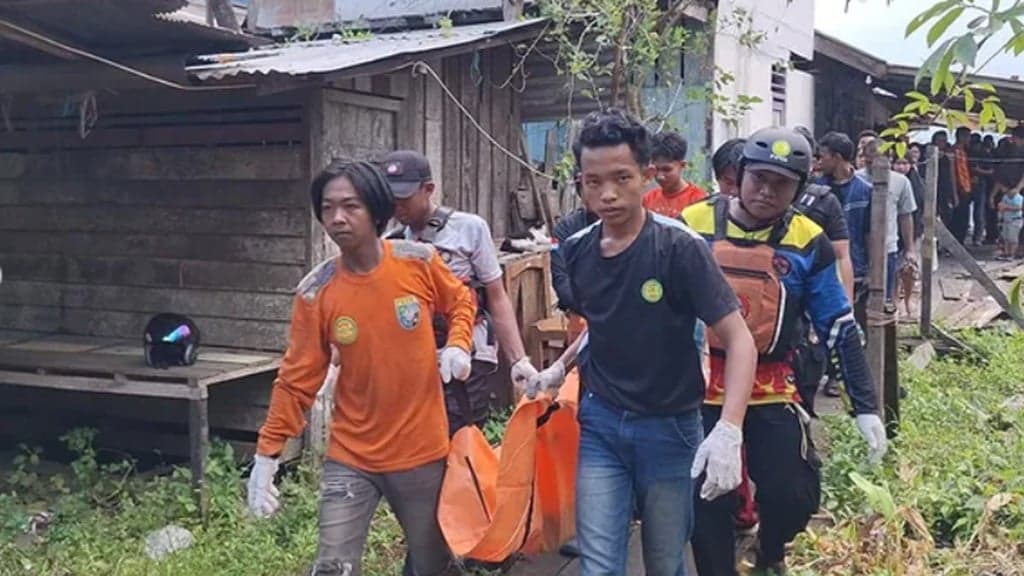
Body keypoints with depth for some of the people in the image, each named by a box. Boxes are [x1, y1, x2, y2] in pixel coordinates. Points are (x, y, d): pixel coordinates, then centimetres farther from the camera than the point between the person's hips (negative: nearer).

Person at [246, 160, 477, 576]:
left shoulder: (420, 263, -11)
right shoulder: (316, 292, -11)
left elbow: (460, 301, 10)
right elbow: (297, 380, -6)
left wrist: (457, 345, -9)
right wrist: (267, 453, -8)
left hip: (422, 450, 1)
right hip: (350, 458, 0)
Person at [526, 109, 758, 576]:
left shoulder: (679, 248, -17)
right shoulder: (576, 252, -2)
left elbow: (739, 339, -19)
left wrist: (728, 430, -30)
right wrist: (561, 366, 5)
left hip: (669, 429, -3)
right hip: (599, 426, 3)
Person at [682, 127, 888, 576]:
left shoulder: (808, 242, -5)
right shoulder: (693, 224, -5)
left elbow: (841, 330, 0)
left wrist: (866, 407, -3)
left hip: (772, 393, 0)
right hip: (700, 391, 0)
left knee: (795, 497, -5)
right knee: (707, 503, 3)